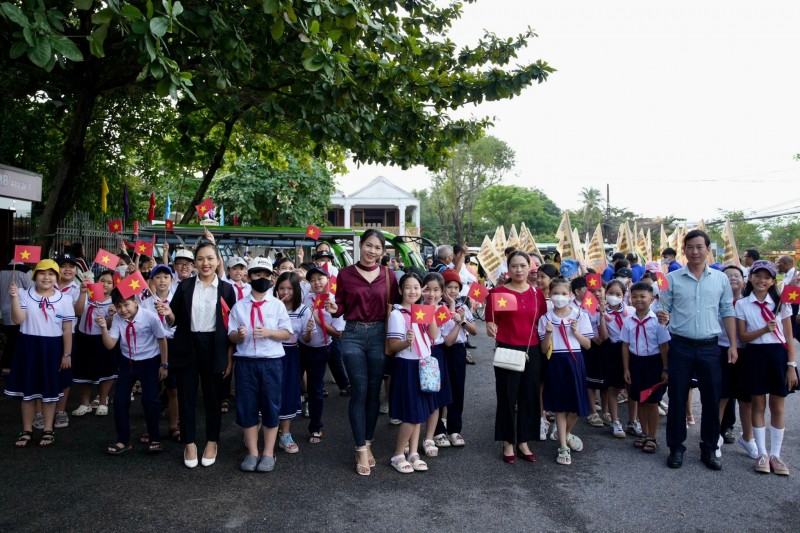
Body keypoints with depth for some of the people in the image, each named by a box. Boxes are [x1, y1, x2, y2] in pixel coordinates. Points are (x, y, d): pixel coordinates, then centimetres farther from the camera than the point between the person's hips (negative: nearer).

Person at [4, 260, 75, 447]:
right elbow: (17, 319, -13)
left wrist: (67, 354, -2)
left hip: (52, 348, 0)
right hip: (28, 346, 1)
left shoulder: (64, 300, -2)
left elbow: (67, 330, -1)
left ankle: (48, 430, 23)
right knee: (28, 389, 9)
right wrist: (15, 298, -23)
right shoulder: (25, 295, -2)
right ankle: (27, 430, 23)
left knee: (50, 391, 10)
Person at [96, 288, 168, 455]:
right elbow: (110, 345, -11)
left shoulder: (150, 317, -20)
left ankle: (154, 439, 15)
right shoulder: (118, 319, -10)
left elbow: (162, 339, -8)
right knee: (120, 400, 2)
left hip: (149, 362, -4)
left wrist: (164, 365, -5)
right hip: (127, 362, 4)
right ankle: (123, 441, 19)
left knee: (150, 400, -5)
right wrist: (104, 328, -28)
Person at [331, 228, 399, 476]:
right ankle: (361, 450, 5)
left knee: (374, 392, 8)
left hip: (379, 335, 2)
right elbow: (341, 308, 5)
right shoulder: (345, 274, 1)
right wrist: (333, 309, -18)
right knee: (360, 391, -3)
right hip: (353, 335, -1)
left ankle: (367, 444, 22)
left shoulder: (388, 275, 4)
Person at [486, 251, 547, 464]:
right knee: (507, 397, 5)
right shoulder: (498, 292, -6)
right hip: (507, 351, -4)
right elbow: (491, 322, -7)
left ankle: (524, 443, 25)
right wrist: (491, 327, -27)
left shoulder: (537, 293, 6)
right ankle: (508, 444, 20)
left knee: (529, 397, 10)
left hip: (532, 351, 4)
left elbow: (542, 322, 14)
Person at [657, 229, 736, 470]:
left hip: (709, 347, 2)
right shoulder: (672, 278, 0)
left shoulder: (720, 279, 5)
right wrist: (663, 317, -21)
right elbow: (664, 310, 2)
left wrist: (733, 344, 3)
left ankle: (709, 449, 23)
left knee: (711, 399, 8)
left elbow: (727, 312, 8)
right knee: (677, 398, 5)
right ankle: (676, 448, 18)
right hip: (680, 346, -1)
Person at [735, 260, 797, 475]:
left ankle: (775, 455, 16)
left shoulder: (781, 303, 3)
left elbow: (789, 337, 2)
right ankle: (762, 454, 15)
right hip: (756, 356, -1)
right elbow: (742, 337, -2)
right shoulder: (742, 304, 1)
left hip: (778, 355, 1)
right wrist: (765, 330, -19)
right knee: (758, 406, 6)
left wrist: (792, 365, -4)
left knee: (777, 407, 7)